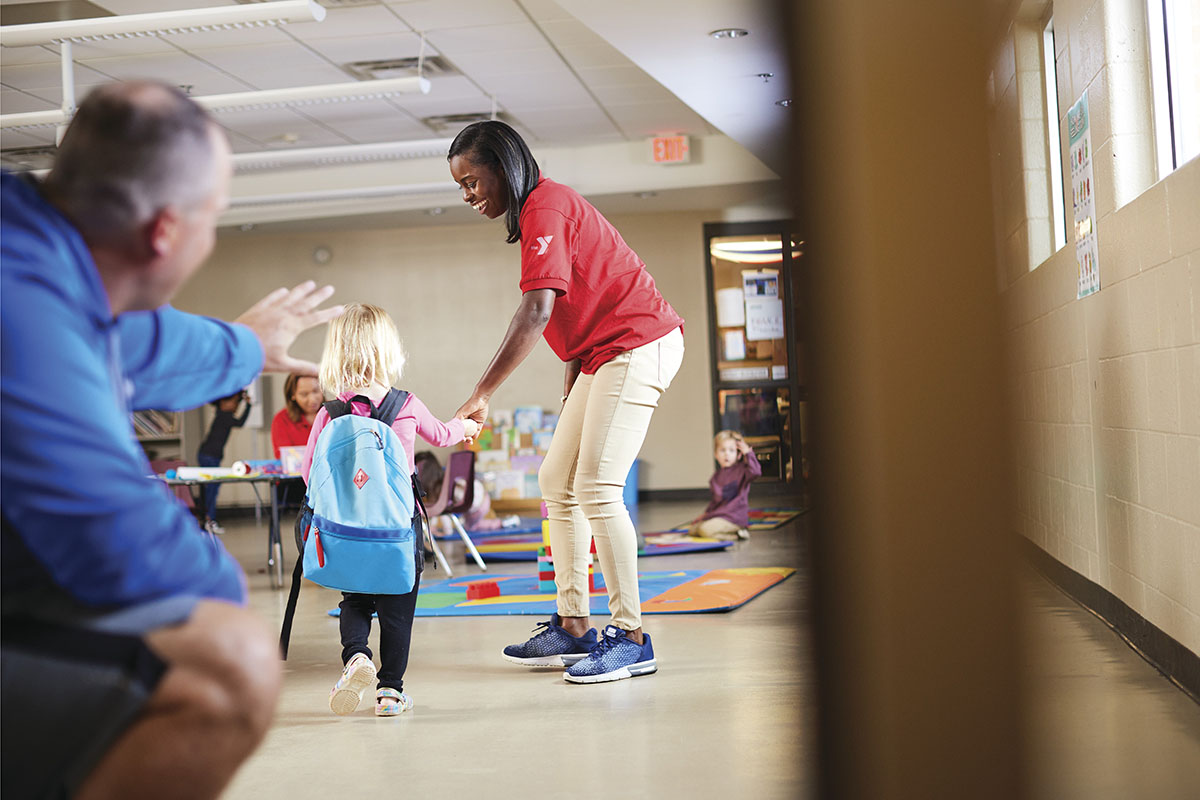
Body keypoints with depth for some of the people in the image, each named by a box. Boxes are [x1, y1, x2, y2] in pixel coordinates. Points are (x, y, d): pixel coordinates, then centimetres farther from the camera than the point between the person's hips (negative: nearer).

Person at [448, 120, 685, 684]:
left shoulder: (545, 206, -16)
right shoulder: (543, 208, 16)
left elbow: (537, 311, -27)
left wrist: (481, 395, -29)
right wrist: (573, 370, 8)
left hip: (636, 345, -11)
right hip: (602, 353, 11)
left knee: (597, 490, -13)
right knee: (558, 481, 8)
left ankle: (632, 638, -6)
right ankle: (572, 628, 12)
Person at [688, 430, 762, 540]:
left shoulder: (741, 470, -6)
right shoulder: (717, 476, 15)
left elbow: (755, 472, -30)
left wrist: (748, 453, -22)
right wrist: (706, 513, 18)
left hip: (734, 517, -9)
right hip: (717, 515, 9)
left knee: (705, 529, -29)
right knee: (692, 530, -1)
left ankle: (737, 534, -11)